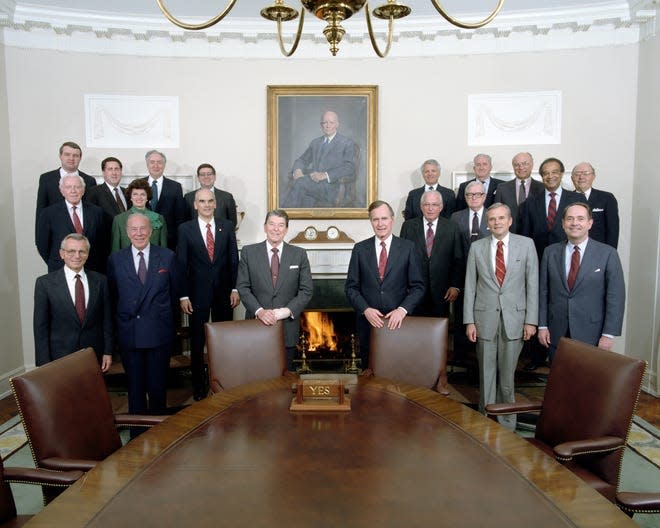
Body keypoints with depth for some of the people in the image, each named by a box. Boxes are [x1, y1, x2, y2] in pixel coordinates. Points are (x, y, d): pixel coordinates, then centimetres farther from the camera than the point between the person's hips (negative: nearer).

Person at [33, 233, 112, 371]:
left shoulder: (100, 280, 1)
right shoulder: (45, 283, -6)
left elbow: (106, 319, 6)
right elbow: (41, 327, -4)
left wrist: (107, 352, 3)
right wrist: (44, 364, -7)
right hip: (60, 359, -2)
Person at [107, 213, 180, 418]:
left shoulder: (167, 257, 1)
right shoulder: (115, 260, 2)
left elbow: (174, 292, 6)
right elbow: (112, 296, 7)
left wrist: (169, 319, 5)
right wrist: (121, 321, 4)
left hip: (160, 333, 0)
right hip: (129, 334, 0)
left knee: (158, 387, 10)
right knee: (135, 387, 11)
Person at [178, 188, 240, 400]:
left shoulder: (227, 226, 3)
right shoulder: (185, 229, -1)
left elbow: (234, 259, 4)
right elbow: (181, 264, -2)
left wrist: (235, 289, -1)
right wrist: (183, 296, -7)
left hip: (224, 292, 1)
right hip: (197, 293, -1)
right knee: (197, 341, 8)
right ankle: (198, 385, 22)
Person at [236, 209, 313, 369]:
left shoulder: (299, 254, 3)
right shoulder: (248, 252, 3)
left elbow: (307, 290, 1)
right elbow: (242, 287, -1)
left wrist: (288, 310, -13)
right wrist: (259, 310, -15)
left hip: (287, 328, 0)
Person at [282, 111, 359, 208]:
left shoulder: (348, 143, 8)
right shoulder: (315, 142, 27)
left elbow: (350, 167, -6)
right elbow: (302, 160, 24)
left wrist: (325, 175, -19)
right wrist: (297, 170, -3)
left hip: (332, 185, -4)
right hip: (314, 183, 4)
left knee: (299, 182, -30)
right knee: (307, 198, -34)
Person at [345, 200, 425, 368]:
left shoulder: (408, 247, 0)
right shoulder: (360, 249, 4)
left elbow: (418, 286, -1)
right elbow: (351, 286, 4)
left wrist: (402, 310, -15)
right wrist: (365, 309, -10)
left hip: (398, 321, -1)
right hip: (368, 321, 1)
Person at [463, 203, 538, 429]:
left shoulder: (526, 244, 2)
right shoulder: (477, 247, 4)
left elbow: (532, 283, 1)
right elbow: (470, 286, 4)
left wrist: (531, 320, -4)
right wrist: (469, 321, -1)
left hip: (514, 317, -1)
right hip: (485, 319, 1)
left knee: (507, 375, 7)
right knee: (486, 374, 8)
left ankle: (506, 423, 23)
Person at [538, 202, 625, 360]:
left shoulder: (608, 254, -5)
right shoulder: (550, 252, 4)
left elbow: (616, 296, -6)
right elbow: (543, 292, 6)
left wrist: (609, 334, -9)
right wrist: (542, 326, 2)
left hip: (591, 335, -2)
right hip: (556, 334, 2)